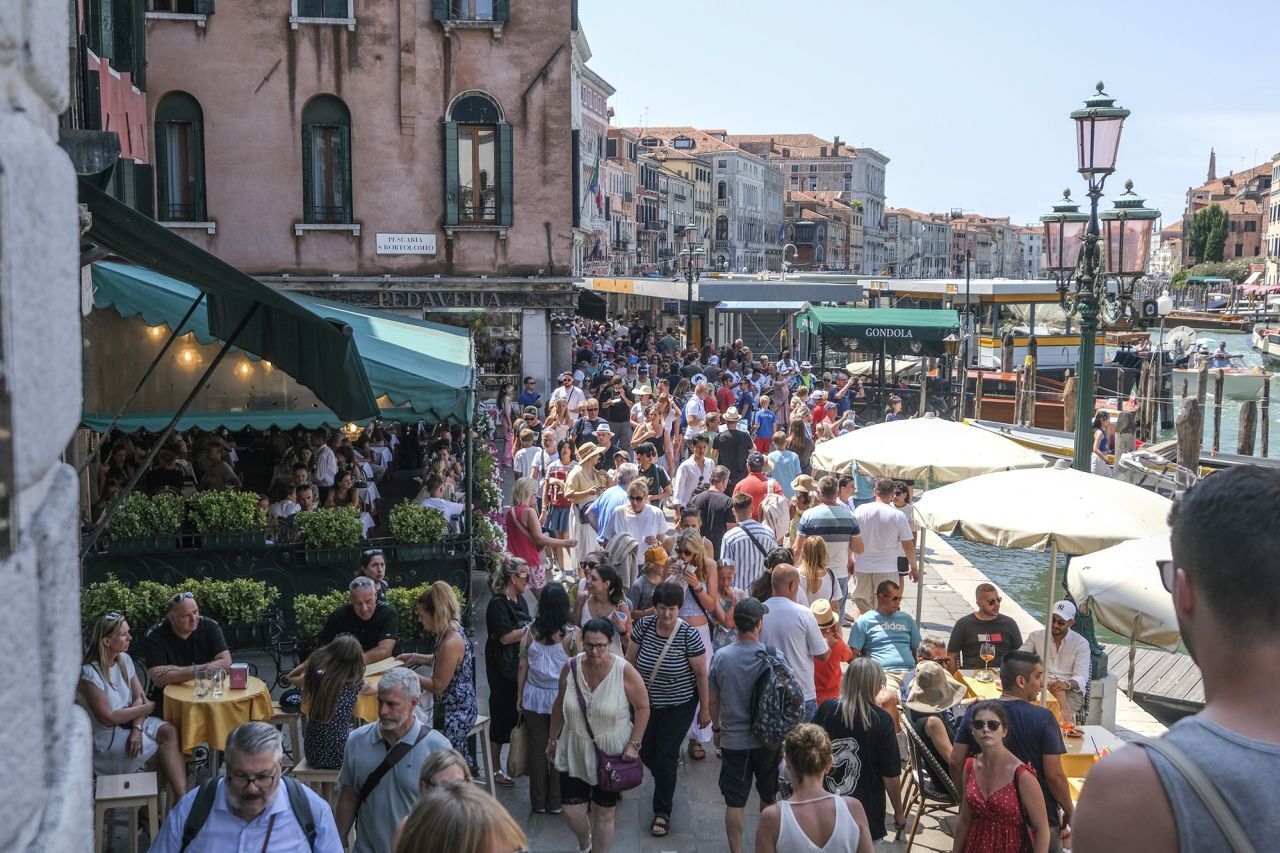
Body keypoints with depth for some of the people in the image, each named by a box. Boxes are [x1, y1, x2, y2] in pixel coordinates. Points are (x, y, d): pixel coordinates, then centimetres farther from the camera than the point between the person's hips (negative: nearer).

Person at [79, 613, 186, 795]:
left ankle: (183, 798, -29)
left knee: (170, 732, -21)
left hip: (129, 722, 6)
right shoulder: (89, 673, -20)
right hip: (106, 738, -6)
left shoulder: (124, 659, 3)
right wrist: (146, 708, -9)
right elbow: (108, 718, -20)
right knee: (165, 747, -19)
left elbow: (139, 697, 1)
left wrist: (137, 729, -18)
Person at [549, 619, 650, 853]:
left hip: (611, 755, -2)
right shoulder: (571, 668, -9)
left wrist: (633, 744, -13)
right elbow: (559, 706, 6)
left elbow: (642, 707, -7)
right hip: (575, 753, 2)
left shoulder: (625, 671, -17)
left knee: (603, 813, 9)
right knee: (572, 811, 5)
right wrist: (553, 739, 12)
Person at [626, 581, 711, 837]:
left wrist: (705, 708, -7)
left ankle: (662, 813, 19)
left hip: (679, 706, -4)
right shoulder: (644, 626, -13)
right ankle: (666, 782, 47)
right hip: (647, 702, 4)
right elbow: (630, 660, 0)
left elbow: (701, 673, -13)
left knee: (665, 758, 0)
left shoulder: (688, 635, -22)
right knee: (645, 752, 13)